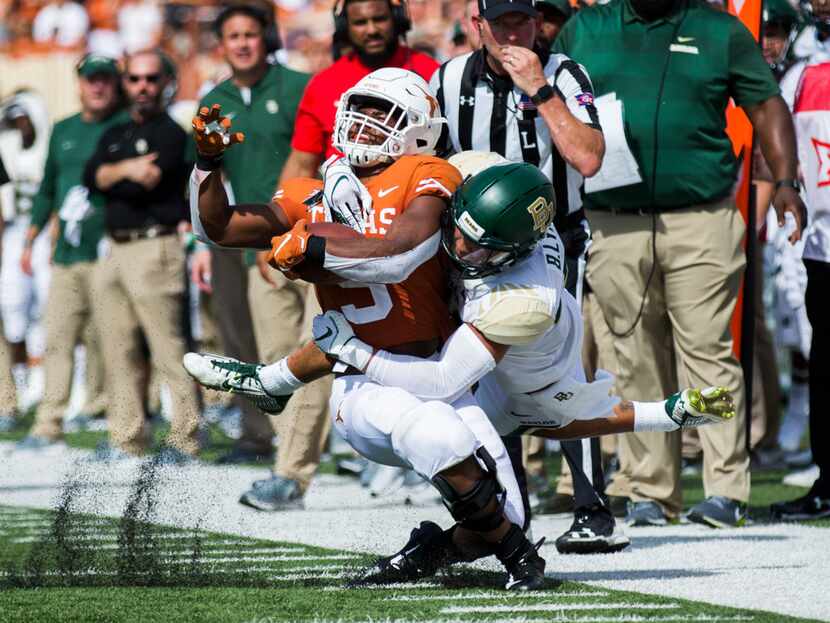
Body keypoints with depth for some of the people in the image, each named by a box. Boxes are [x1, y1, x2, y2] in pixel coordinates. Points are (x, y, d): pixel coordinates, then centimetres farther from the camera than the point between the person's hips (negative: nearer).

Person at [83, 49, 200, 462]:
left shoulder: (171, 134, -2)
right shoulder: (114, 137, 20)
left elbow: (144, 185, -15)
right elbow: (91, 176, 1)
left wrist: (108, 178, -4)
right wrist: (125, 170, -13)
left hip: (155, 248, -8)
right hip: (115, 250, 8)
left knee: (167, 347, -10)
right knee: (117, 349, 7)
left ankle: (184, 437, -7)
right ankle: (127, 438, 12)